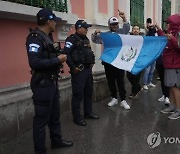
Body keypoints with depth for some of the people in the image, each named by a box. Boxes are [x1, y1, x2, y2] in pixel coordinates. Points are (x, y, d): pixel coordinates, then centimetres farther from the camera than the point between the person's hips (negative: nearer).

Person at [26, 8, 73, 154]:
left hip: (52, 82, 10)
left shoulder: (47, 37, 13)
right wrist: (57, 60, -22)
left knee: (55, 114, 21)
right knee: (42, 118, 1)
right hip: (42, 84, -10)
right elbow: (34, 63, -29)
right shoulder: (35, 38, -18)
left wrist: (60, 55, 0)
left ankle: (56, 140, 39)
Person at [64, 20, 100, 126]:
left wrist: (92, 63, 15)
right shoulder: (72, 39, -11)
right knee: (78, 94, -3)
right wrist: (73, 67, -21)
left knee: (89, 92, 15)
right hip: (79, 71, -9)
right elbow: (66, 54, -22)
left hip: (88, 69, 9)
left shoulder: (86, 39, 16)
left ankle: (88, 113, 28)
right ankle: (77, 117, 7)